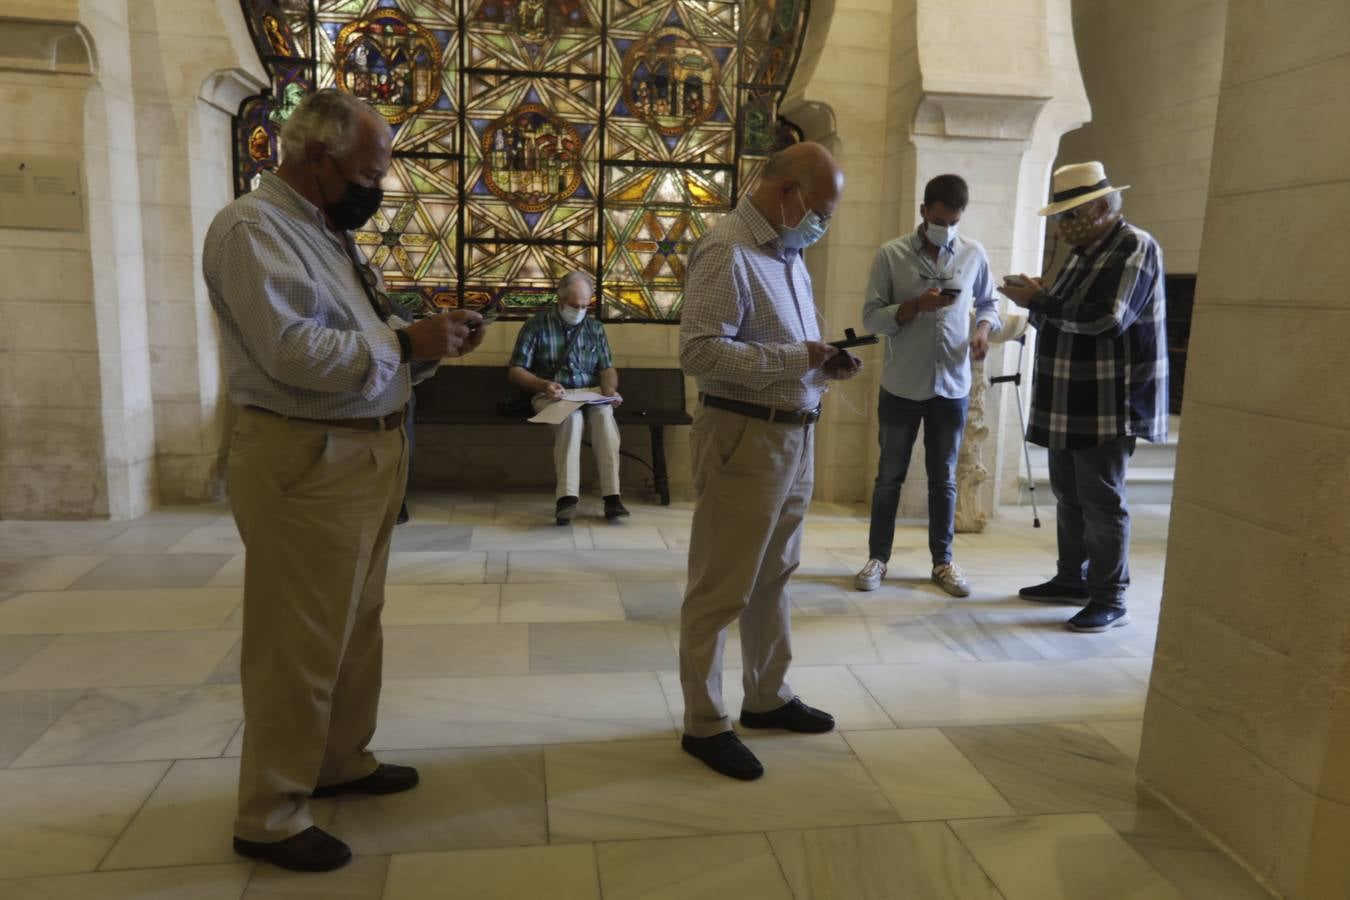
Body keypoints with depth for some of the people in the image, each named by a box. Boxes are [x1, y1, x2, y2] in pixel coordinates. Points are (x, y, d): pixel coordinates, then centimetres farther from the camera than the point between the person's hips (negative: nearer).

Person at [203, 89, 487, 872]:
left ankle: (342, 760, 37)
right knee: (299, 641, 0)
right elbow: (294, 352, -24)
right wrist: (408, 343, -18)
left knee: (357, 624, 19)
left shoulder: (331, 236, 16)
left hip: (371, 451, 10)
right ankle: (269, 815, 16)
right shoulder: (252, 229, -13)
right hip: (307, 460, -10)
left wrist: (430, 344, 2)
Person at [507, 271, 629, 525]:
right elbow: (515, 371, -1)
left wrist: (609, 389, -11)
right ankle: (568, 495, -44)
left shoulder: (595, 327, 15)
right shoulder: (537, 325, 2)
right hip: (552, 397, -2)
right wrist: (543, 385, -19)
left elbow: (607, 368, 12)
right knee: (572, 416, -38)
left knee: (604, 413, -33)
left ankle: (612, 495, -37)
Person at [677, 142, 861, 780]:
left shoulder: (788, 254, 14)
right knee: (721, 588, 2)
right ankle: (704, 723, 16)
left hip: (794, 434, 9)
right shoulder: (726, 251, -15)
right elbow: (699, 351, -24)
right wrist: (797, 358, -21)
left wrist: (825, 363, 3)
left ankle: (768, 697, 34)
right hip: (743, 436, -9)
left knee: (773, 577, 19)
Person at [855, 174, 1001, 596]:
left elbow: (988, 302, 16)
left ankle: (943, 561, 23)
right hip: (902, 387, -2)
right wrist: (917, 306, -22)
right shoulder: (891, 254, -5)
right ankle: (878, 557, 20)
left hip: (953, 387, 2)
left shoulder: (974, 254, 3)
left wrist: (983, 328, -6)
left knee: (944, 479, 12)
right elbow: (871, 316, -7)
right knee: (890, 476, 8)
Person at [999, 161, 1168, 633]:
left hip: (1108, 403, -9)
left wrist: (1040, 301, -16)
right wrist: (1038, 301, -1)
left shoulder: (1136, 248, -10)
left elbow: (1107, 317, -23)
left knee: (1102, 500, -4)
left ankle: (1109, 598, 5)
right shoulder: (1083, 252, 17)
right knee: (1068, 494, 14)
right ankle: (1073, 578, 27)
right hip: (1069, 400, 9)